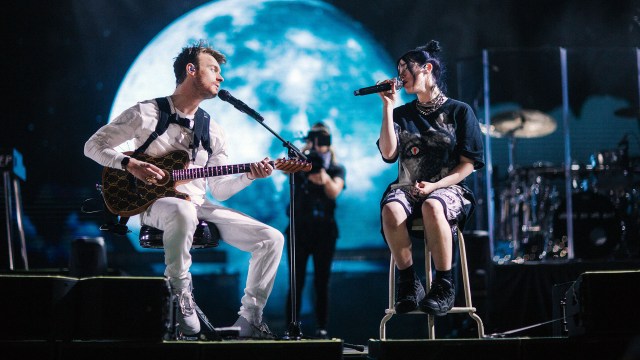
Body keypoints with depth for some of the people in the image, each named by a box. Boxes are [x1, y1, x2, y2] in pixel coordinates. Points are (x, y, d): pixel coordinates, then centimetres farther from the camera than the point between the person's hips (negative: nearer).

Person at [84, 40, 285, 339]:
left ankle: (249, 320, -5)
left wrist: (248, 176, -5)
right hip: (156, 203, -6)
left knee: (272, 239, -9)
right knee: (183, 211, -44)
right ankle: (179, 292, -24)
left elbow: (219, 190, 13)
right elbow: (94, 146, 0)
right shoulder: (146, 114, 0)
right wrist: (130, 164, -16)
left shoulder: (213, 132, 15)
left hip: (199, 206, 6)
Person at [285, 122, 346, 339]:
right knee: (296, 282, -5)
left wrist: (326, 180, -37)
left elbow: (335, 192, -14)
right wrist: (301, 154, -35)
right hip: (299, 229, 0)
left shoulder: (337, 169, 6)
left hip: (325, 230, 0)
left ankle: (322, 329, -1)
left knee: (322, 283, -2)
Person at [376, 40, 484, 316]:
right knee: (391, 210, -35)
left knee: (432, 207, -40)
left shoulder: (459, 111, 6)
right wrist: (388, 107, -1)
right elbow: (388, 153, -1)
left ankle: (443, 286, -27)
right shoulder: (402, 114, 15)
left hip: (447, 187, -3)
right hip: (407, 187, 3)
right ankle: (408, 284, -23)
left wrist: (436, 185, -13)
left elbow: (469, 163, 1)